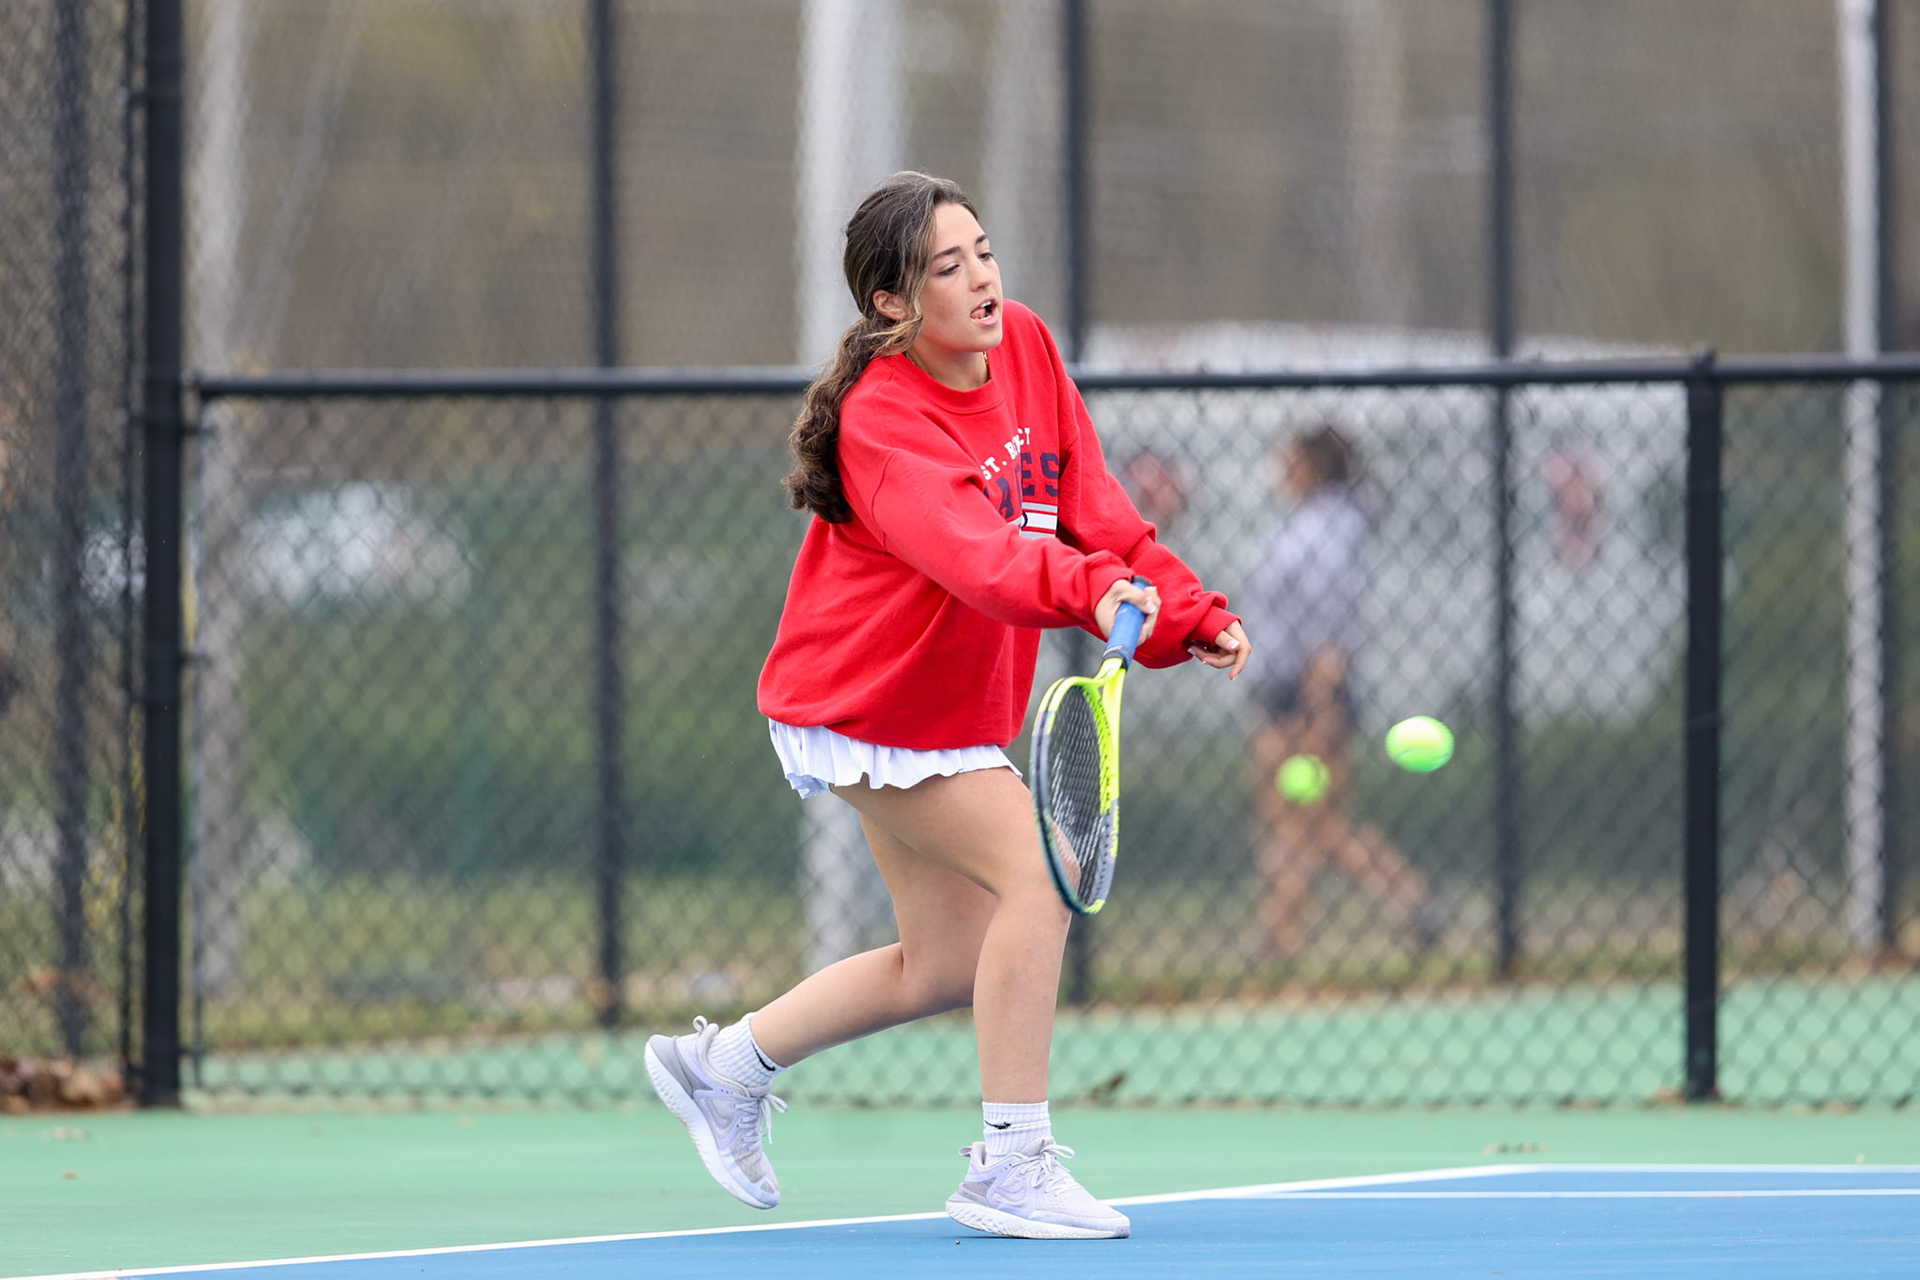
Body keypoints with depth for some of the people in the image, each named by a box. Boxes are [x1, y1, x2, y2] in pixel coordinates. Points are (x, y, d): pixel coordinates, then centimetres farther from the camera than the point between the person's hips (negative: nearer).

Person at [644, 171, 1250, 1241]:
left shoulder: (1026, 348, -3)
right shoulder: (879, 419, -26)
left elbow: (1095, 511, 0)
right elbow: (971, 549, -43)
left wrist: (1191, 617, -14)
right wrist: (1089, 590, -60)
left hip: (955, 704, 9)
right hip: (862, 701, -9)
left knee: (946, 969, 14)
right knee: (1037, 870, -22)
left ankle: (725, 1064, 32)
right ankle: (1011, 1164, -17)